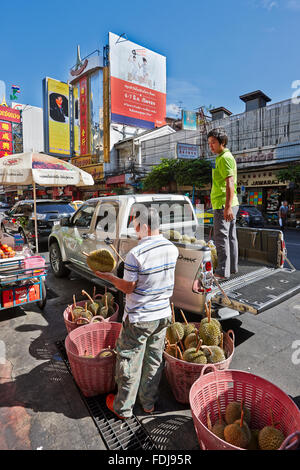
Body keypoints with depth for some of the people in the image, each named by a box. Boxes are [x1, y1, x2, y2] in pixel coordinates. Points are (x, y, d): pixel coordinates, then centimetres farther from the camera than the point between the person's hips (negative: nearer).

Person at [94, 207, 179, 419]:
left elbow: (128, 288, -16)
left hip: (138, 319, -5)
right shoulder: (172, 248, -5)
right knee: (154, 360, 22)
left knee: (129, 362, 15)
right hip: (163, 315, 6)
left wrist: (108, 276, -2)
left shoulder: (136, 254, -25)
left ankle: (123, 408, 35)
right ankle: (149, 403, 42)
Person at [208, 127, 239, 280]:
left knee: (221, 237, -7)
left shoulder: (225, 158, -12)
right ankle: (232, 267, 25)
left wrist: (227, 206, -29)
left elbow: (230, 183, -23)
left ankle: (223, 272, -1)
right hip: (229, 205, 11)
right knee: (230, 236, 14)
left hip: (223, 205, -11)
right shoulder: (224, 157, 21)